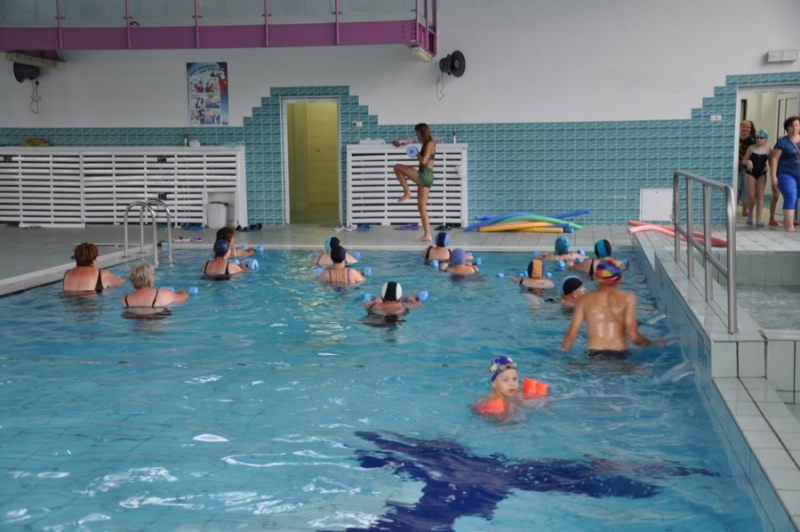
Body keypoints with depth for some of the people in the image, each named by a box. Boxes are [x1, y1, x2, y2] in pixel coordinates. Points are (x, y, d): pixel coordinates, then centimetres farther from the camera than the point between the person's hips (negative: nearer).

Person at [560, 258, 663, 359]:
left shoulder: (584, 300, 6)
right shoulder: (628, 298, 3)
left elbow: (572, 334, 2)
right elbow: (633, 336, -3)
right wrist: (653, 343, 14)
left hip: (593, 355, 1)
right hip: (619, 355, -1)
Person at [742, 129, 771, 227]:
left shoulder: (768, 150, 1)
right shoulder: (751, 148, -1)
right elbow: (743, 161, 2)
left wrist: (768, 167, -13)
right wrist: (748, 161, -20)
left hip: (762, 174, 1)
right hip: (751, 173, -1)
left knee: (760, 195, -3)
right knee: (751, 195, -4)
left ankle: (758, 220, -4)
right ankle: (750, 216, 18)